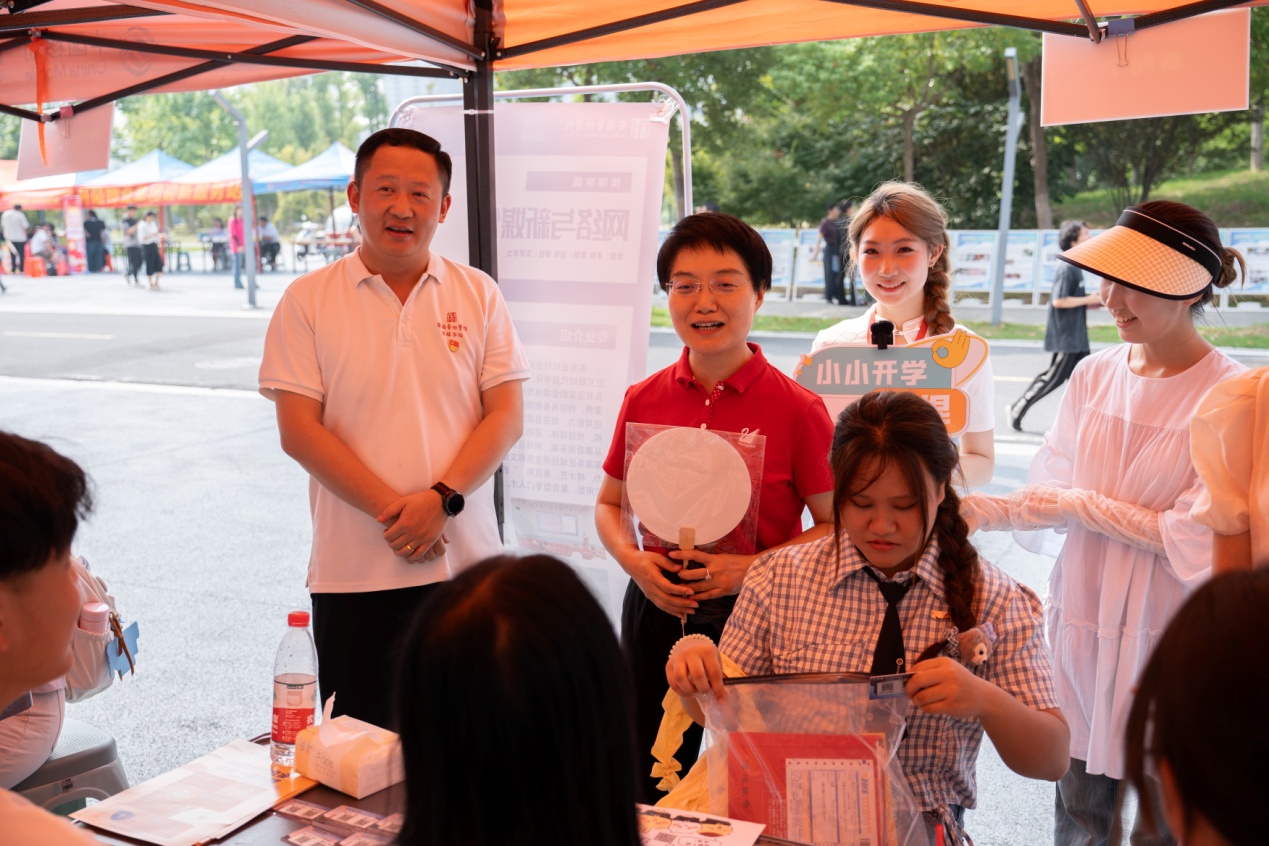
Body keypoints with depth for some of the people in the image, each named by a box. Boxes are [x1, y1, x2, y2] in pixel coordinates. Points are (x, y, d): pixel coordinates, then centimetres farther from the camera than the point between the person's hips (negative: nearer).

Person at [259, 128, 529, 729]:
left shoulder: (479, 295, 6)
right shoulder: (308, 300, 2)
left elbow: (506, 416, 1)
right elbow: (298, 431, -5)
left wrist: (440, 499, -14)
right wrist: (393, 511, -13)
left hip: (467, 566, 1)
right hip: (352, 574, -1)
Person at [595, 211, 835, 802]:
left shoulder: (796, 408, -9)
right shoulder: (644, 400, 2)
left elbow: (835, 525, -6)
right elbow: (608, 504, 12)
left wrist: (754, 567, -18)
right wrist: (633, 560, -7)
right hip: (657, 612, 4)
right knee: (651, 798, 16)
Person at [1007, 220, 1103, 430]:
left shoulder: (1075, 267, 13)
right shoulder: (1067, 268, -17)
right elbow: (1058, 301, -23)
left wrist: (1090, 302, 8)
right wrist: (1088, 300, -16)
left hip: (1076, 335, 10)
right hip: (1065, 335, -10)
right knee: (1054, 377, -3)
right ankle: (1017, 409, 8)